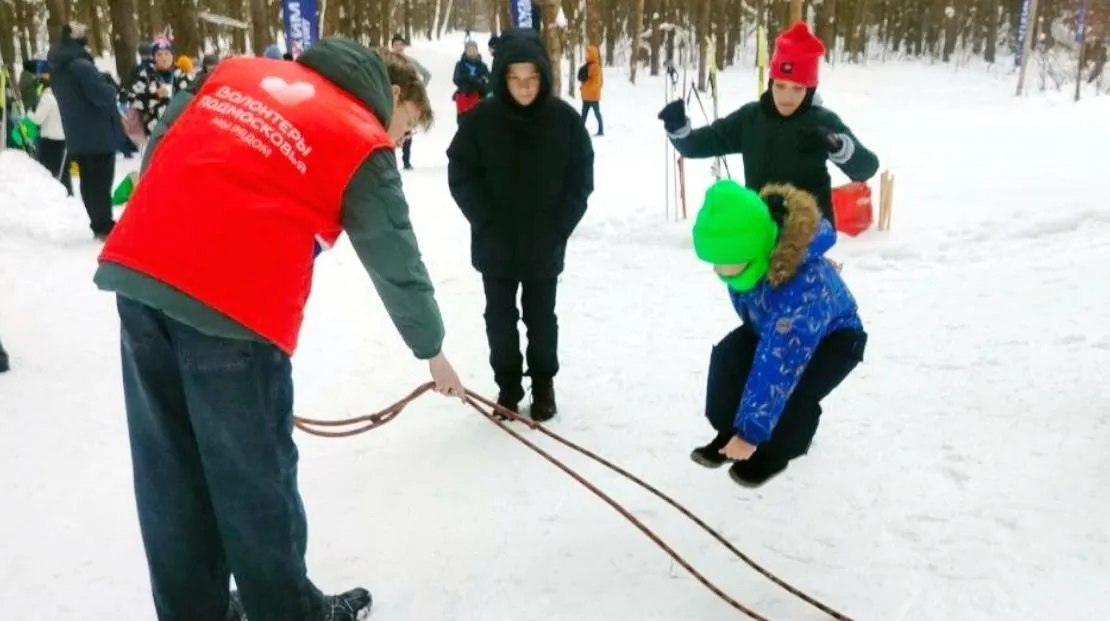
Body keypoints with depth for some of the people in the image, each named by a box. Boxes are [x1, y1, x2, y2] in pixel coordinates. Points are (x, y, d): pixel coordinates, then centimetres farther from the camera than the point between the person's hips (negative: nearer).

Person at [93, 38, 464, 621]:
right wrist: (431, 349, 22)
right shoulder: (364, 145, 3)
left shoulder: (238, 69, 20)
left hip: (136, 271, 6)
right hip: (231, 304, -6)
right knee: (254, 476, 9)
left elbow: (159, 147, 19)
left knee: (170, 470, 15)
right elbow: (396, 264, 9)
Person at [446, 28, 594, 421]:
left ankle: (543, 383, 30)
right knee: (500, 318, 11)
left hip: (545, 246, 0)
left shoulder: (565, 118, -8)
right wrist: (488, 225, -11)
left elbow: (581, 181, -2)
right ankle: (508, 385, 29)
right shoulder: (480, 119, -10)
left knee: (541, 318, 12)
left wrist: (558, 228, -9)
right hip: (495, 246, 0)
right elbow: (461, 176, -5)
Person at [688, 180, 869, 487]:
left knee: (790, 389, -28)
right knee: (727, 357, -18)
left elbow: (778, 367, -42)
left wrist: (751, 432, -38)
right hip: (771, 324, 6)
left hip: (834, 336, -6)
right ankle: (729, 433, 3)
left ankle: (773, 452, 0)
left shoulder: (803, 288, -45)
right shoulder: (751, 250, -27)